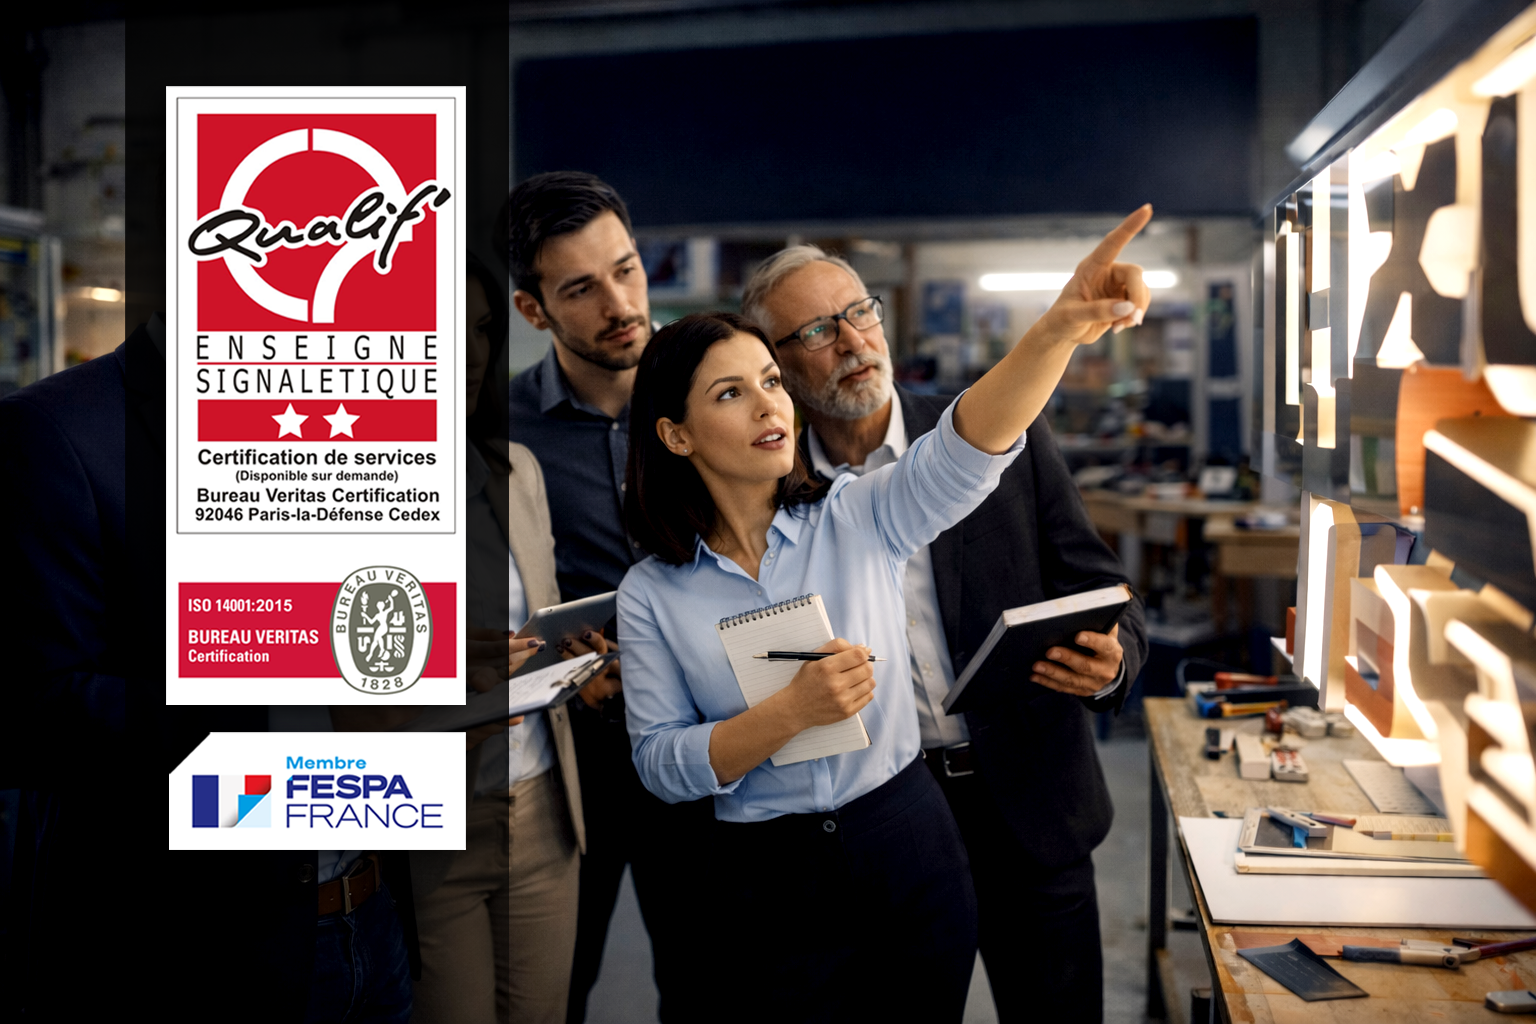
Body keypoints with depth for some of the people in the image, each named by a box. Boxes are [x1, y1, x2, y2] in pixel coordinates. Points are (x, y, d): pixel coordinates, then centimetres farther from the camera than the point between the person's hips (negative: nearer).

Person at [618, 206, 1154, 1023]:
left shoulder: (857, 518, -4)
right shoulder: (652, 595, -4)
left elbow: (964, 449, -22)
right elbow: (659, 764, -7)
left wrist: (1059, 330, -40)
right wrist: (791, 713, -22)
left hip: (913, 857, 1)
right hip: (771, 885, -1)